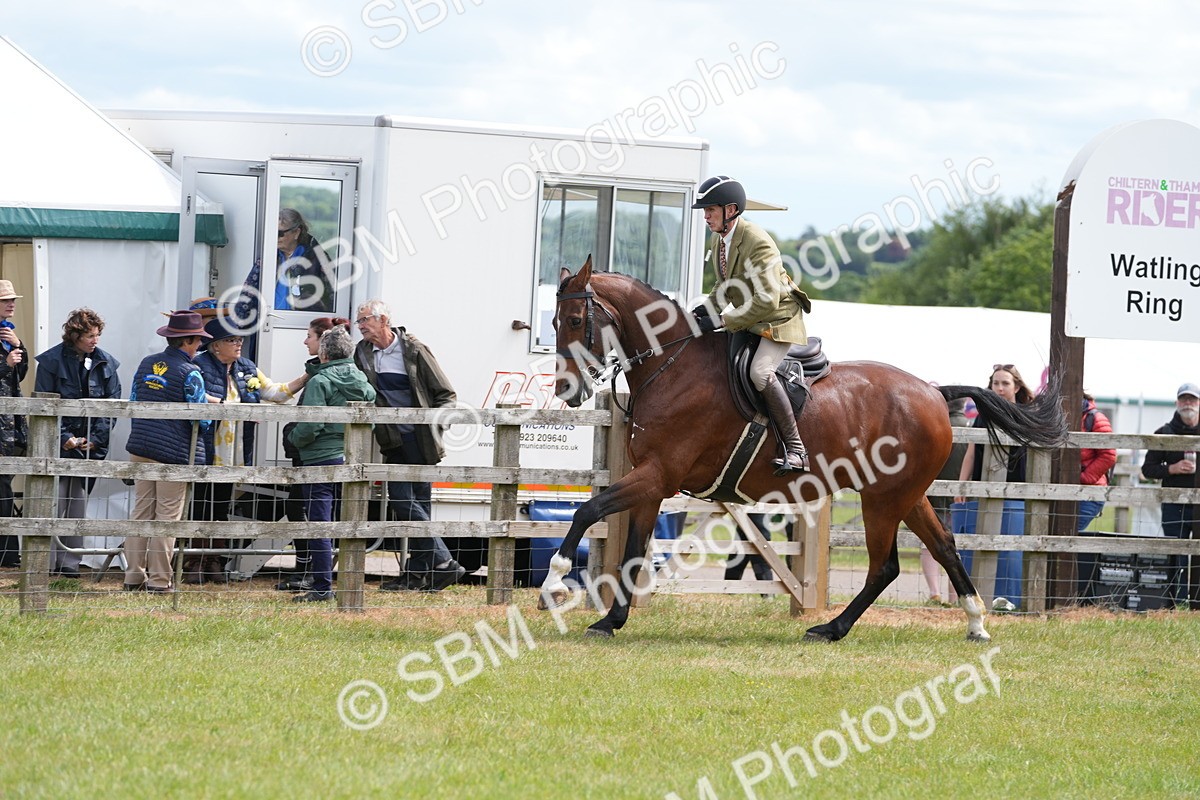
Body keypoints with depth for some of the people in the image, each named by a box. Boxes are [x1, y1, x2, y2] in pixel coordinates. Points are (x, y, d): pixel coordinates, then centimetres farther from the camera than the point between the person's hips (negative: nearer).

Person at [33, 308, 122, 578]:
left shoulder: (106, 364, 6)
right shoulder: (51, 361, -4)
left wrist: (95, 439, -5)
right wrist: (65, 438, -13)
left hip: (91, 445, 3)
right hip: (59, 445, -3)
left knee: (78, 506, 5)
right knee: (54, 504, -7)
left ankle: (70, 564, 8)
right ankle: (48, 563, -3)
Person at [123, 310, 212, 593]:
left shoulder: (146, 365, 7)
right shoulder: (189, 373, -13)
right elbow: (200, 418, -12)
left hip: (141, 448, 6)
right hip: (175, 451, -6)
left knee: (142, 511, 12)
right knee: (167, 515, 1)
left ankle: (134, 576, 14)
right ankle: (158, 580, 2)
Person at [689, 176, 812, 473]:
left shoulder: (757, 242, -25)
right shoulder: (718, 240, 4)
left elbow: (766, 301, -29)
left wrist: (722, 321, -29)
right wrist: (707, 308, -1)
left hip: (779, 319, -10)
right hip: (746, 320, 10)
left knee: (760, 372, -31)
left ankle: (796, 449, -26)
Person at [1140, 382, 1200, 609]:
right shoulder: (1165, 433, 8)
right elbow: (1148, 469, 8)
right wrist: (1172, 469, -9)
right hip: (1175, 507, 0)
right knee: (1177, 560, 1)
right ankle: (1179, 605, 4)